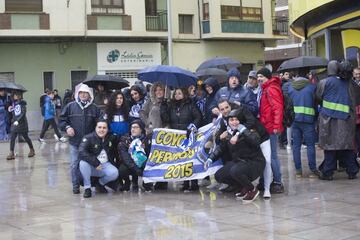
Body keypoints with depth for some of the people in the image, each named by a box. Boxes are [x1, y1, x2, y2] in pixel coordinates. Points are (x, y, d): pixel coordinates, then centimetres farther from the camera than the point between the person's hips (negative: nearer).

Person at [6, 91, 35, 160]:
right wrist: (10, 110, -4)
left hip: (22, 123, -5)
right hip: (14, 123, 5)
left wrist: (18, 121, -26)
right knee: (12, 138, -7)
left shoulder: (22, 103, -8)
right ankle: (11, 153, -8)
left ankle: (32, 150, 26)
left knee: (26, 137, 8)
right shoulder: (14, 103, 10)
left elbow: (23, 113, -17)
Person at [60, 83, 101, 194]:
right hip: (75, 141, 0)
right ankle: (76, 185, 12)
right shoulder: (71, 106, 4)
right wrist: (67, 127, -8)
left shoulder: (94, 108, 5)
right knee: (75, 164, 2)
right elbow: (62, 119, 9)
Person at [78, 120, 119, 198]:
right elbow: (81, 153, -30)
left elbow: (114, 153, 21)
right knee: (83, 163, -35)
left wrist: (113, 163, 9)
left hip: (105, 165, 3)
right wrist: (96, 163, -33)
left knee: (114, 173, -27)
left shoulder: (111, 138, 1)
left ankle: (100, 183, 7)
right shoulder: (88, 138, -15)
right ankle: (87, 188, -15)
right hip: (91, 167, -3)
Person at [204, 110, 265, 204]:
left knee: (235, 171, -34)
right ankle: (244, 188, 12)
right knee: (219, 175, -5)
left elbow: (256, 141, -33)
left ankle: (253, 190, -7)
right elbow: (220, 148, 18)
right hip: (237, 161, 8)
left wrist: (243, 130, -30)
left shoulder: (248, 130, -13)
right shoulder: (228, 134, 6)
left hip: (255, 162, -8)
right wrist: (210, 159, 8)